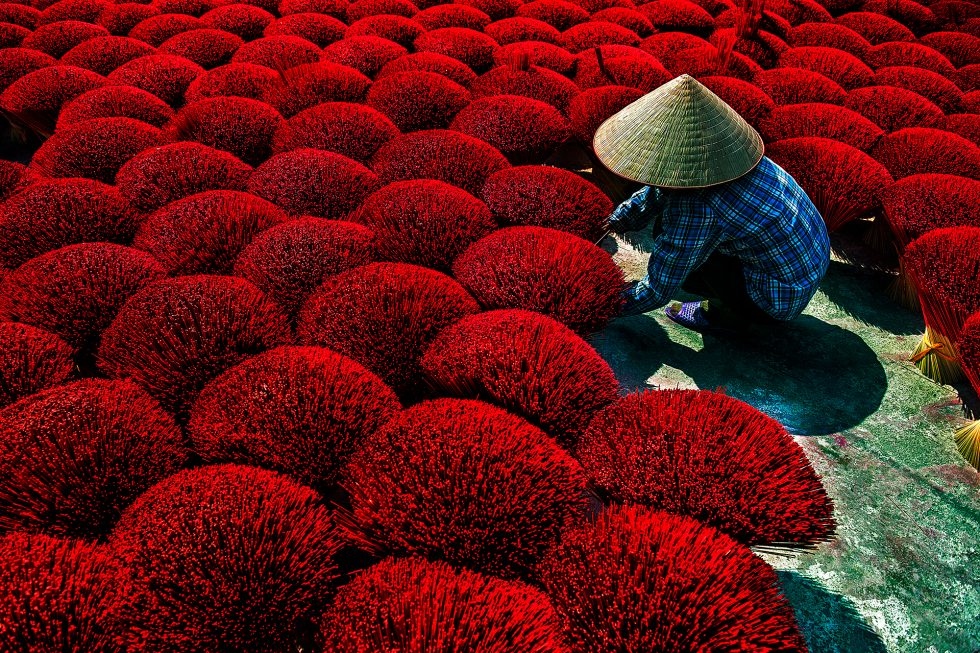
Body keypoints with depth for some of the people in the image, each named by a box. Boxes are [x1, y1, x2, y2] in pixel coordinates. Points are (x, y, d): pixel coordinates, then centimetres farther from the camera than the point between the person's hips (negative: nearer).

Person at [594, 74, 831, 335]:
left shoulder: (696, 210, -31)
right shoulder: (726, 148, -8)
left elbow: (657, 292, -21)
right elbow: (657, 189, 10)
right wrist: (613, 223, 11)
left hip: (783, 300, -8)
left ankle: (729, 314, 3)